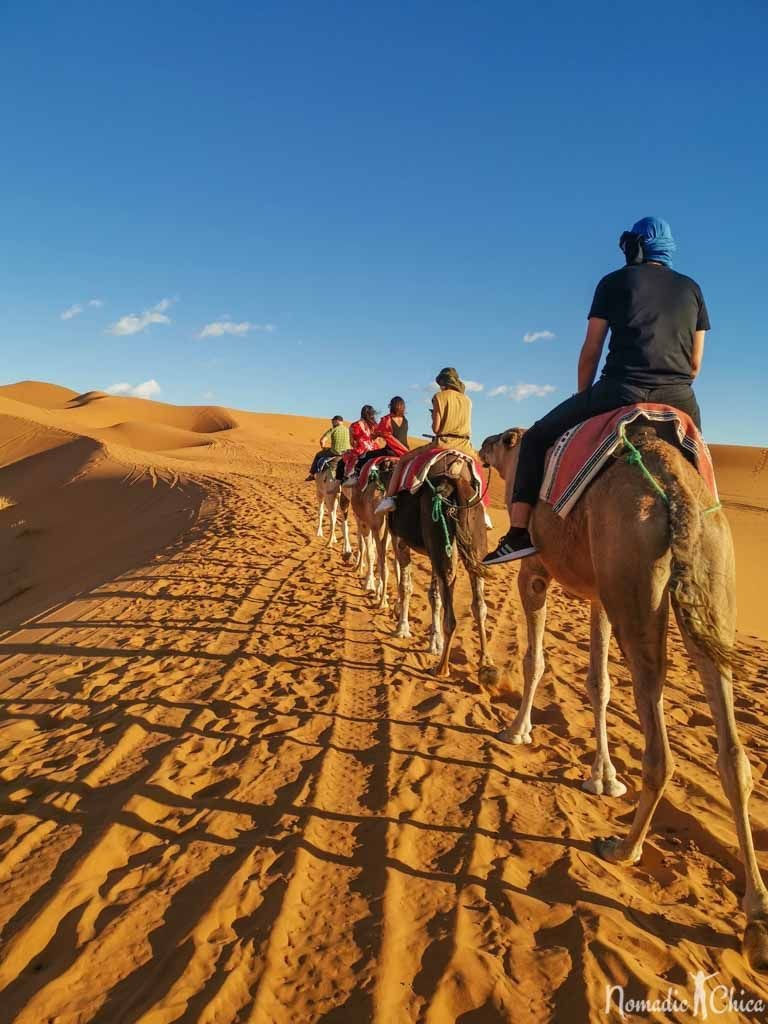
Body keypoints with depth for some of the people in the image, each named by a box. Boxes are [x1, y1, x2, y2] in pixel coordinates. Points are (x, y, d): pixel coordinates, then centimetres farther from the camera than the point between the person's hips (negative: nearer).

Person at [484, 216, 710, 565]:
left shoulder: (614, 282, 8)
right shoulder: (691, 288, 16)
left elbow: (590, 352, 7)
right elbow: (695, 363, 14)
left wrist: (584, 399, 20)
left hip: (620, 391, -4)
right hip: (680, 399, 4)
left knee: (536, 437, 10)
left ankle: (519, 533, 1)